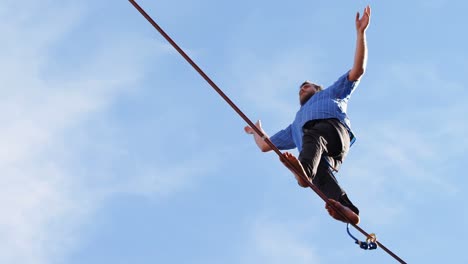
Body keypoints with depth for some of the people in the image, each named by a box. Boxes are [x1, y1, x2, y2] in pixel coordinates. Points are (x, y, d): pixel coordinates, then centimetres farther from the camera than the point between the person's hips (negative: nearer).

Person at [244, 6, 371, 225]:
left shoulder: (330, 93, 40)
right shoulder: (295, 125, 48)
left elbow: (358, 70, 29)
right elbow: (265, 145, 49)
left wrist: (360, 32, 23)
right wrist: (256, 130, 70)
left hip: (334, 128, -3)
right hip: (319, 151, 3)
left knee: (313, 135, -40)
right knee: (320, 172, -35)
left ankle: (304, 170, -73)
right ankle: (347, 210, -63)